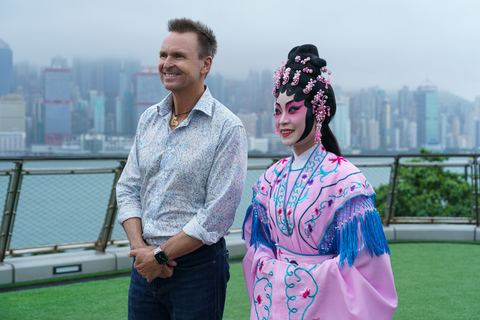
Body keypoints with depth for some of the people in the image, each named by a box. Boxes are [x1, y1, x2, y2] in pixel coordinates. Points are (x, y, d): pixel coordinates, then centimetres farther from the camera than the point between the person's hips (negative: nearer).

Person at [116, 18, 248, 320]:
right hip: (146, 264, 5)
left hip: (197, 267, -5)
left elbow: (217, 216, -16)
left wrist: (160, 255, -13)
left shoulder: (228, 128, -12)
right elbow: (128, 190, 7)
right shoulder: (149, 119, 7)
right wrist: (140, 247, -8)